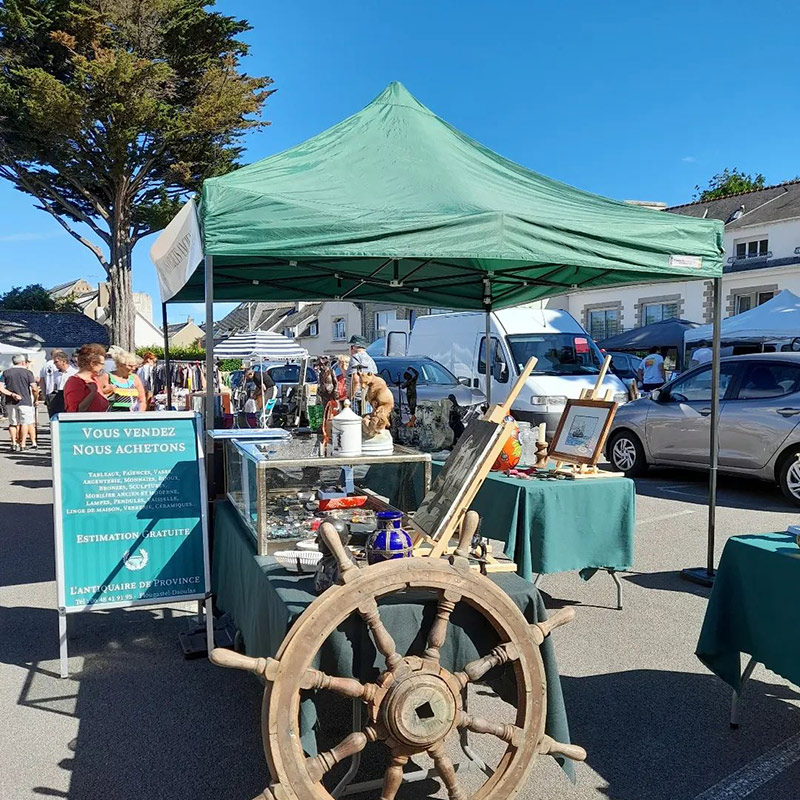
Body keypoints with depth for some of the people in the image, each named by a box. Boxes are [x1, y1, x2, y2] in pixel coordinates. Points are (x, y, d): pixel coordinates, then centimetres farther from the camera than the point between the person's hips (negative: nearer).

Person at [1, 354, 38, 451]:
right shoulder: (28, 373, -4)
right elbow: (34, 389, -10)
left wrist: (11, 394, 0)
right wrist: (35, 400, 4)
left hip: (11, 402, 3)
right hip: (25, 401, -3)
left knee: (13, 423, 13)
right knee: (25, 423, 6)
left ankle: (14, 443, 8)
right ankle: (22, 445, 5)